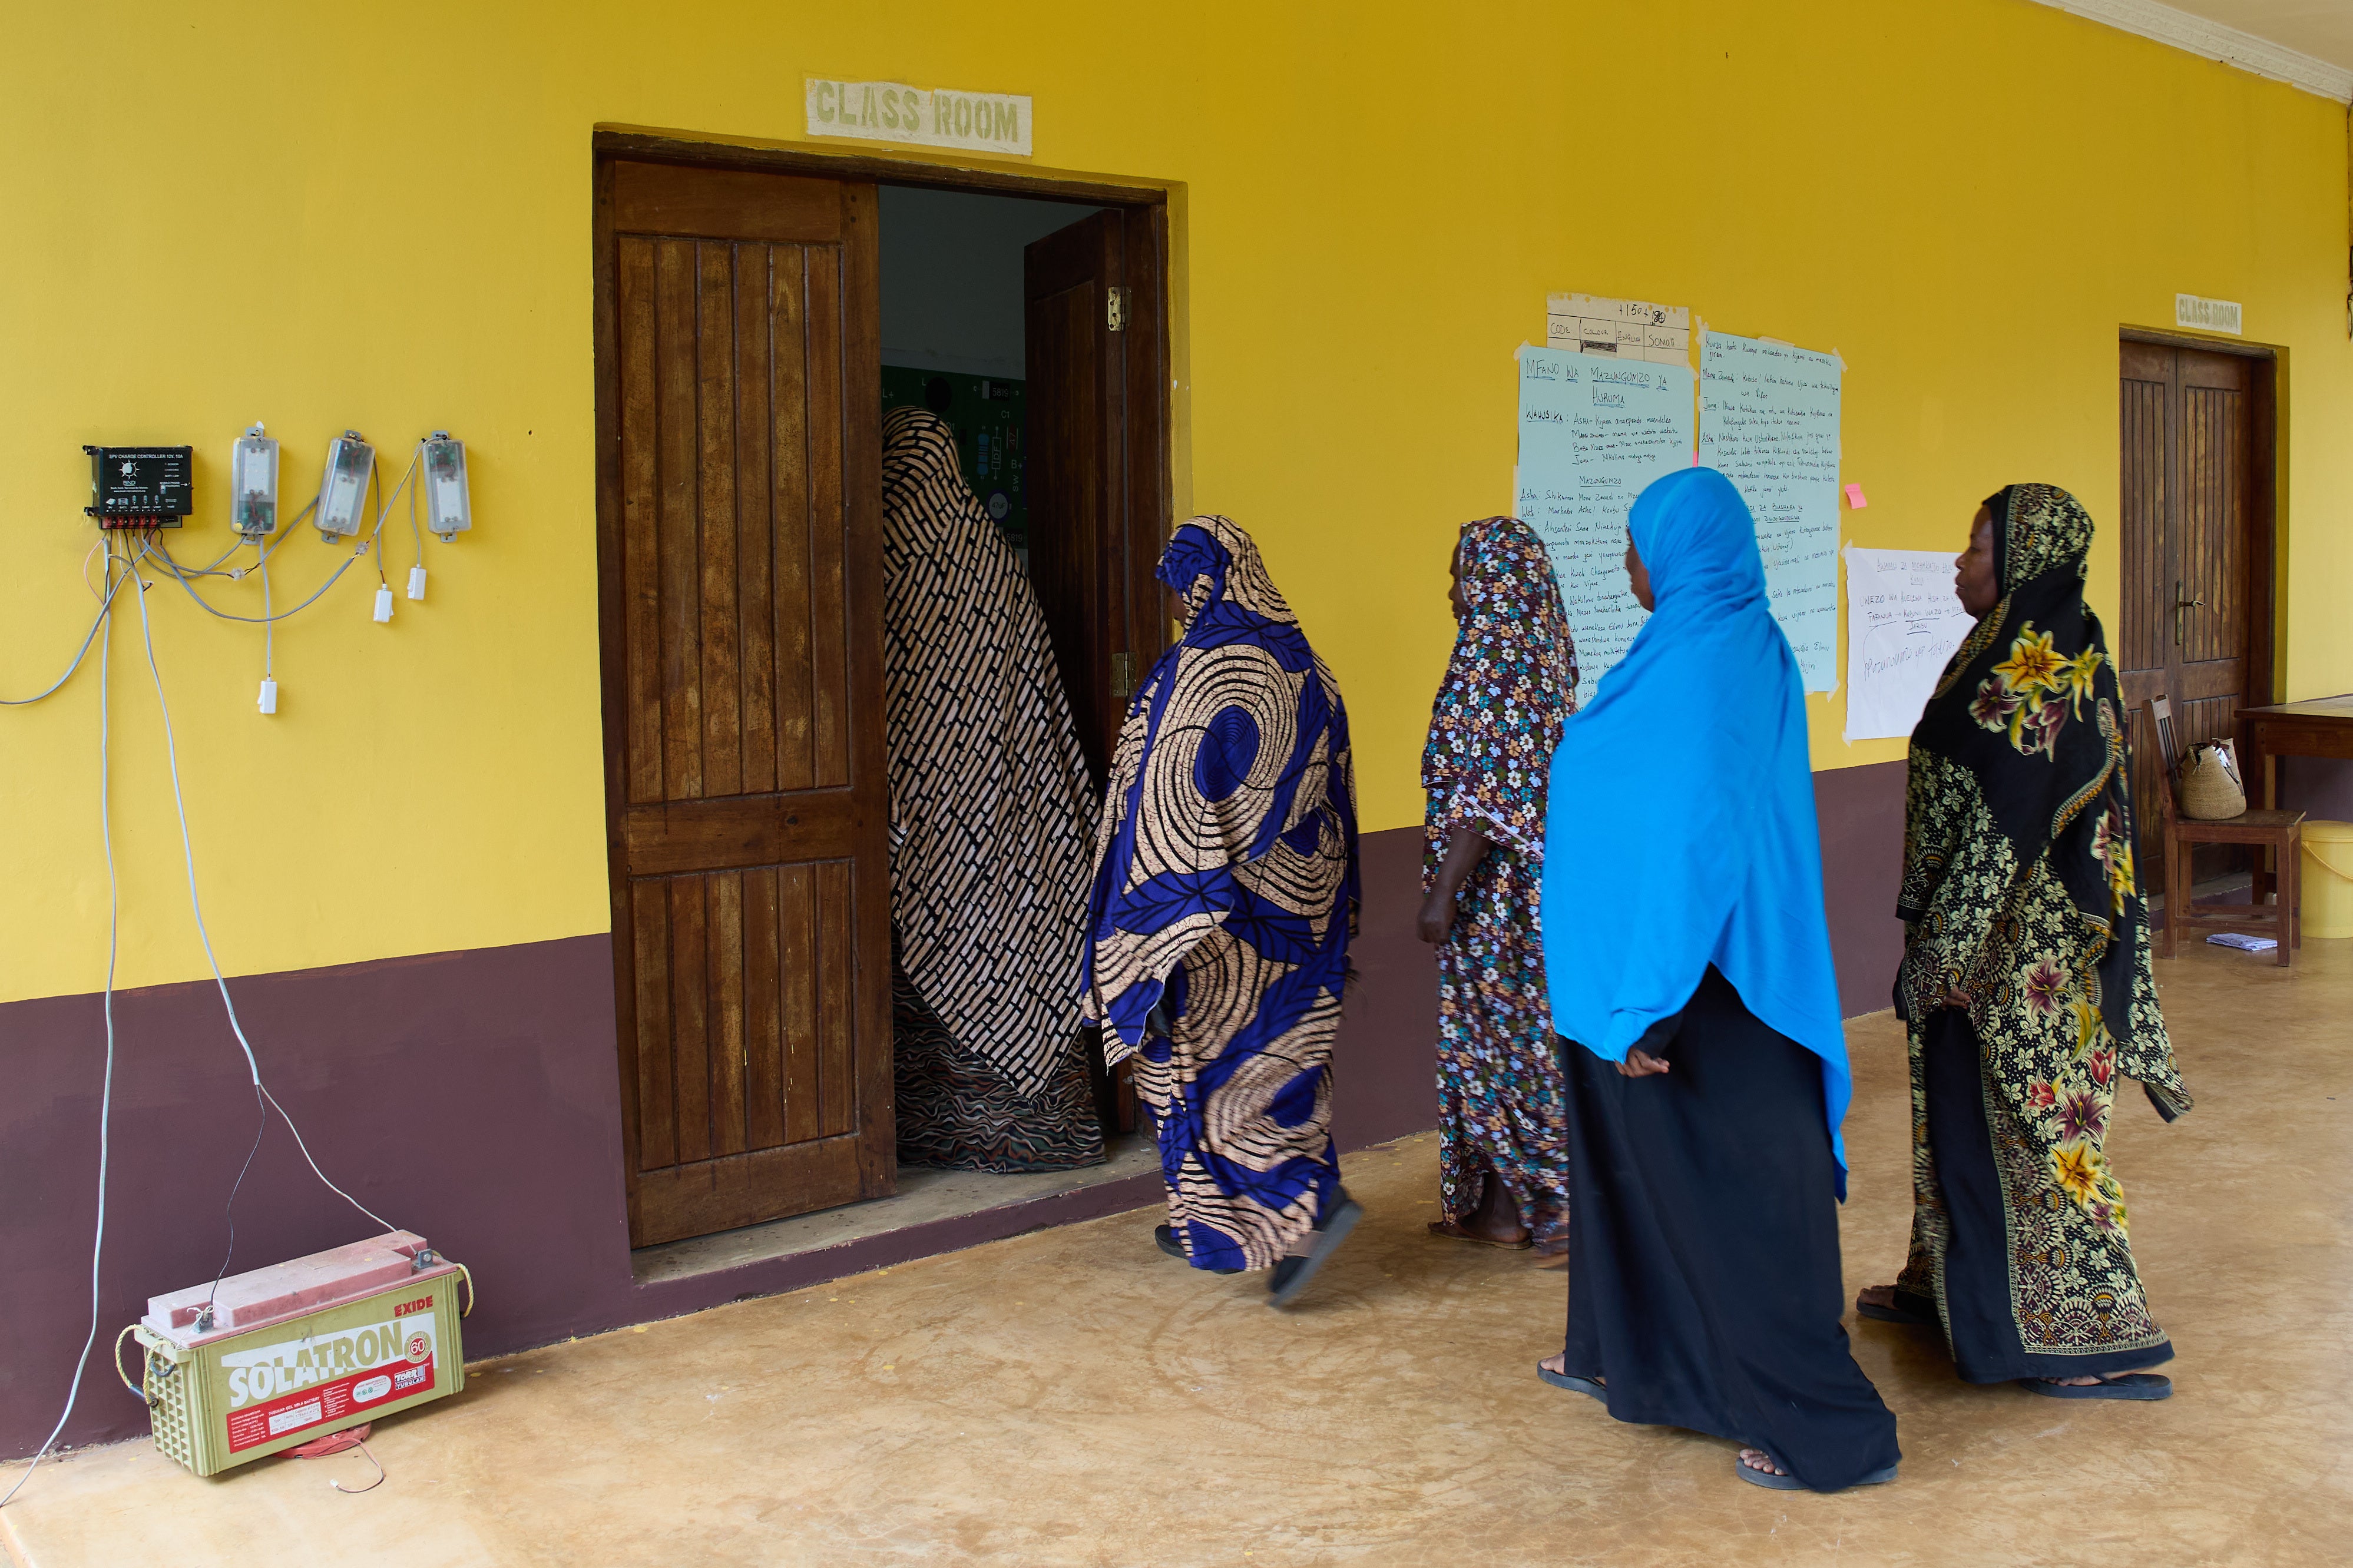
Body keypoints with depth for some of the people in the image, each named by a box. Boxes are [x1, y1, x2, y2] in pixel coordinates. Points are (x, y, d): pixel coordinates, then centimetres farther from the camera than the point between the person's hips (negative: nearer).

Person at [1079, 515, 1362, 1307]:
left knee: (1199, 1057, 5)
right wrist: (1331, 910, 21)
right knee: (1278, 1056, 15)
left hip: (1225, 911, -8)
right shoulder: (1304, 664, 7)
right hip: (1300, 905, 8)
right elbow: (1333, 791, 13)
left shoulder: (1203, 669, -17)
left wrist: (1159, 932, -16)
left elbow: (1178, 803, -20)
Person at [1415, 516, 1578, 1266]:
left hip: (1496, 887, -10)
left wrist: (1443, 891, -19)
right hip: (1535, 873, 10)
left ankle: (1579, 1203, 4)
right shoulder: (1542, 652, 11)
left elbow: (1485, 790, -22)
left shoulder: (1492, 659, -18)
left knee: (1502, 1038, -1)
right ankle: (1504, 1207, 21)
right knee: (1497, 1038, 14)